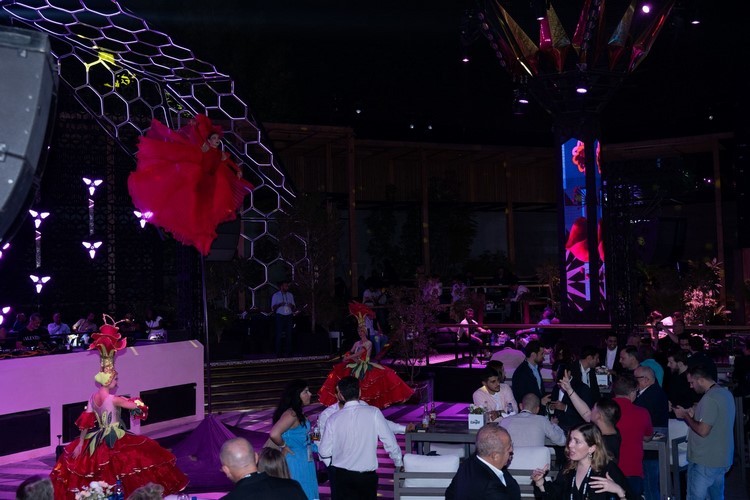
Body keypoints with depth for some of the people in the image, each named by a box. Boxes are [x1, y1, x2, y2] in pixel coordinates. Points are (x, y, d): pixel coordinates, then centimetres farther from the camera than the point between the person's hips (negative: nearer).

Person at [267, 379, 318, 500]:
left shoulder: (297, 413, 8)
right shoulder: (291, 414, -22)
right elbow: (274, 434, -33)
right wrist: (283, 447, -17)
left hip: (303, 462, 9)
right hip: (295, 462, -9)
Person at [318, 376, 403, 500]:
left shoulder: (333, 419, -5)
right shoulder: (373, 413, -8)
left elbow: (324, 452, 0)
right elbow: (390, 442, -6)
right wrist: (399, 463, 10)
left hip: (341, 477, 0)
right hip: (367, 477, 0)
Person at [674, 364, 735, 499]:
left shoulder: (710, 398, -21)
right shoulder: (726, 393, 9)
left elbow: (703, 431, -23)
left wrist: (685, 416, -10)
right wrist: (694, 414, 12)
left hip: (705, 462, -9)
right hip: (722, 459, 9)